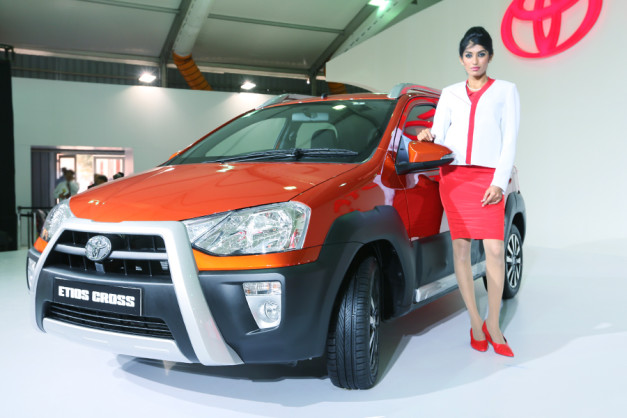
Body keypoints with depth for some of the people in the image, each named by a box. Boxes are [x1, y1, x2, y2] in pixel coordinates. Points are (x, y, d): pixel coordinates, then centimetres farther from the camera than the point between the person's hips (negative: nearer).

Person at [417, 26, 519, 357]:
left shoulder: (505, 91, 13)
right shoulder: (450, 94, 19)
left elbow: (509, 140, 5)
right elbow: (439, 135, 15)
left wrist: (499, 181, -7)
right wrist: (428, 137, -10)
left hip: (488, 177, -2)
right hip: (453, 175, 2)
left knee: (495, 250, -10)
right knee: (461, 247, 0)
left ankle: (493, 324, 4)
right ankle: (475, 323, 10)